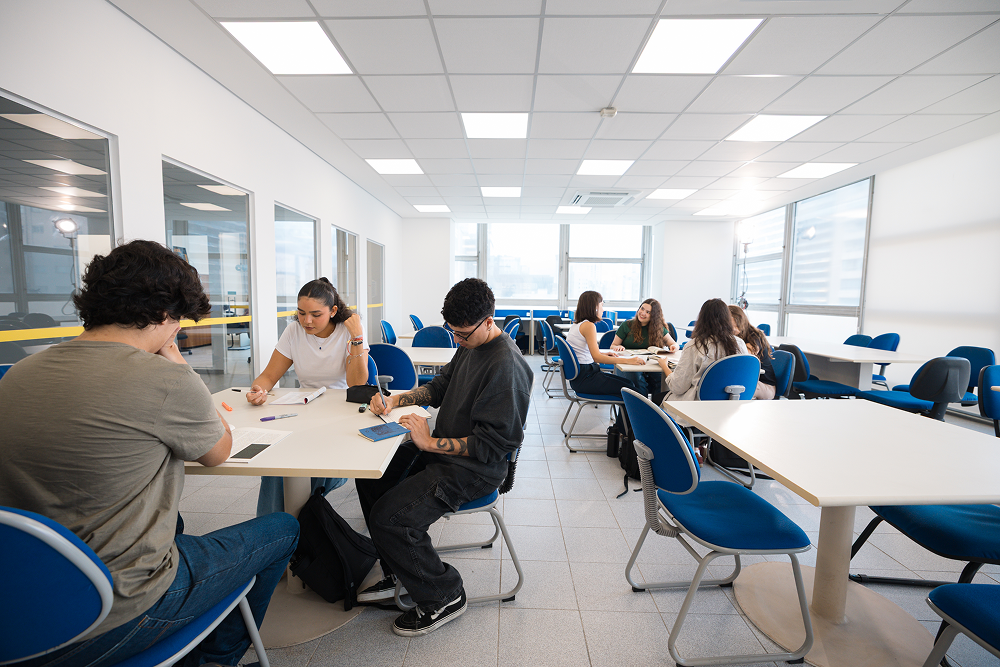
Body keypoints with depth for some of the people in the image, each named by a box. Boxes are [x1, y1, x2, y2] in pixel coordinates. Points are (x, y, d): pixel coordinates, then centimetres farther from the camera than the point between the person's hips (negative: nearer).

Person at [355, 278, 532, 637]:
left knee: (388, 517, -19)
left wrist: (430, 443, -21)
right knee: (370, 475, 14)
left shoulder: (506, 366, -25)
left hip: (473, 468, -10)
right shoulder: (470, 345, 5)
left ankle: (443, 597, 6)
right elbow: (440, 386, 17)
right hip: (443, 449, 10)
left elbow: (491, 444, -25)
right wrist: (395, 399, 2)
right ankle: (399, 573, 26)